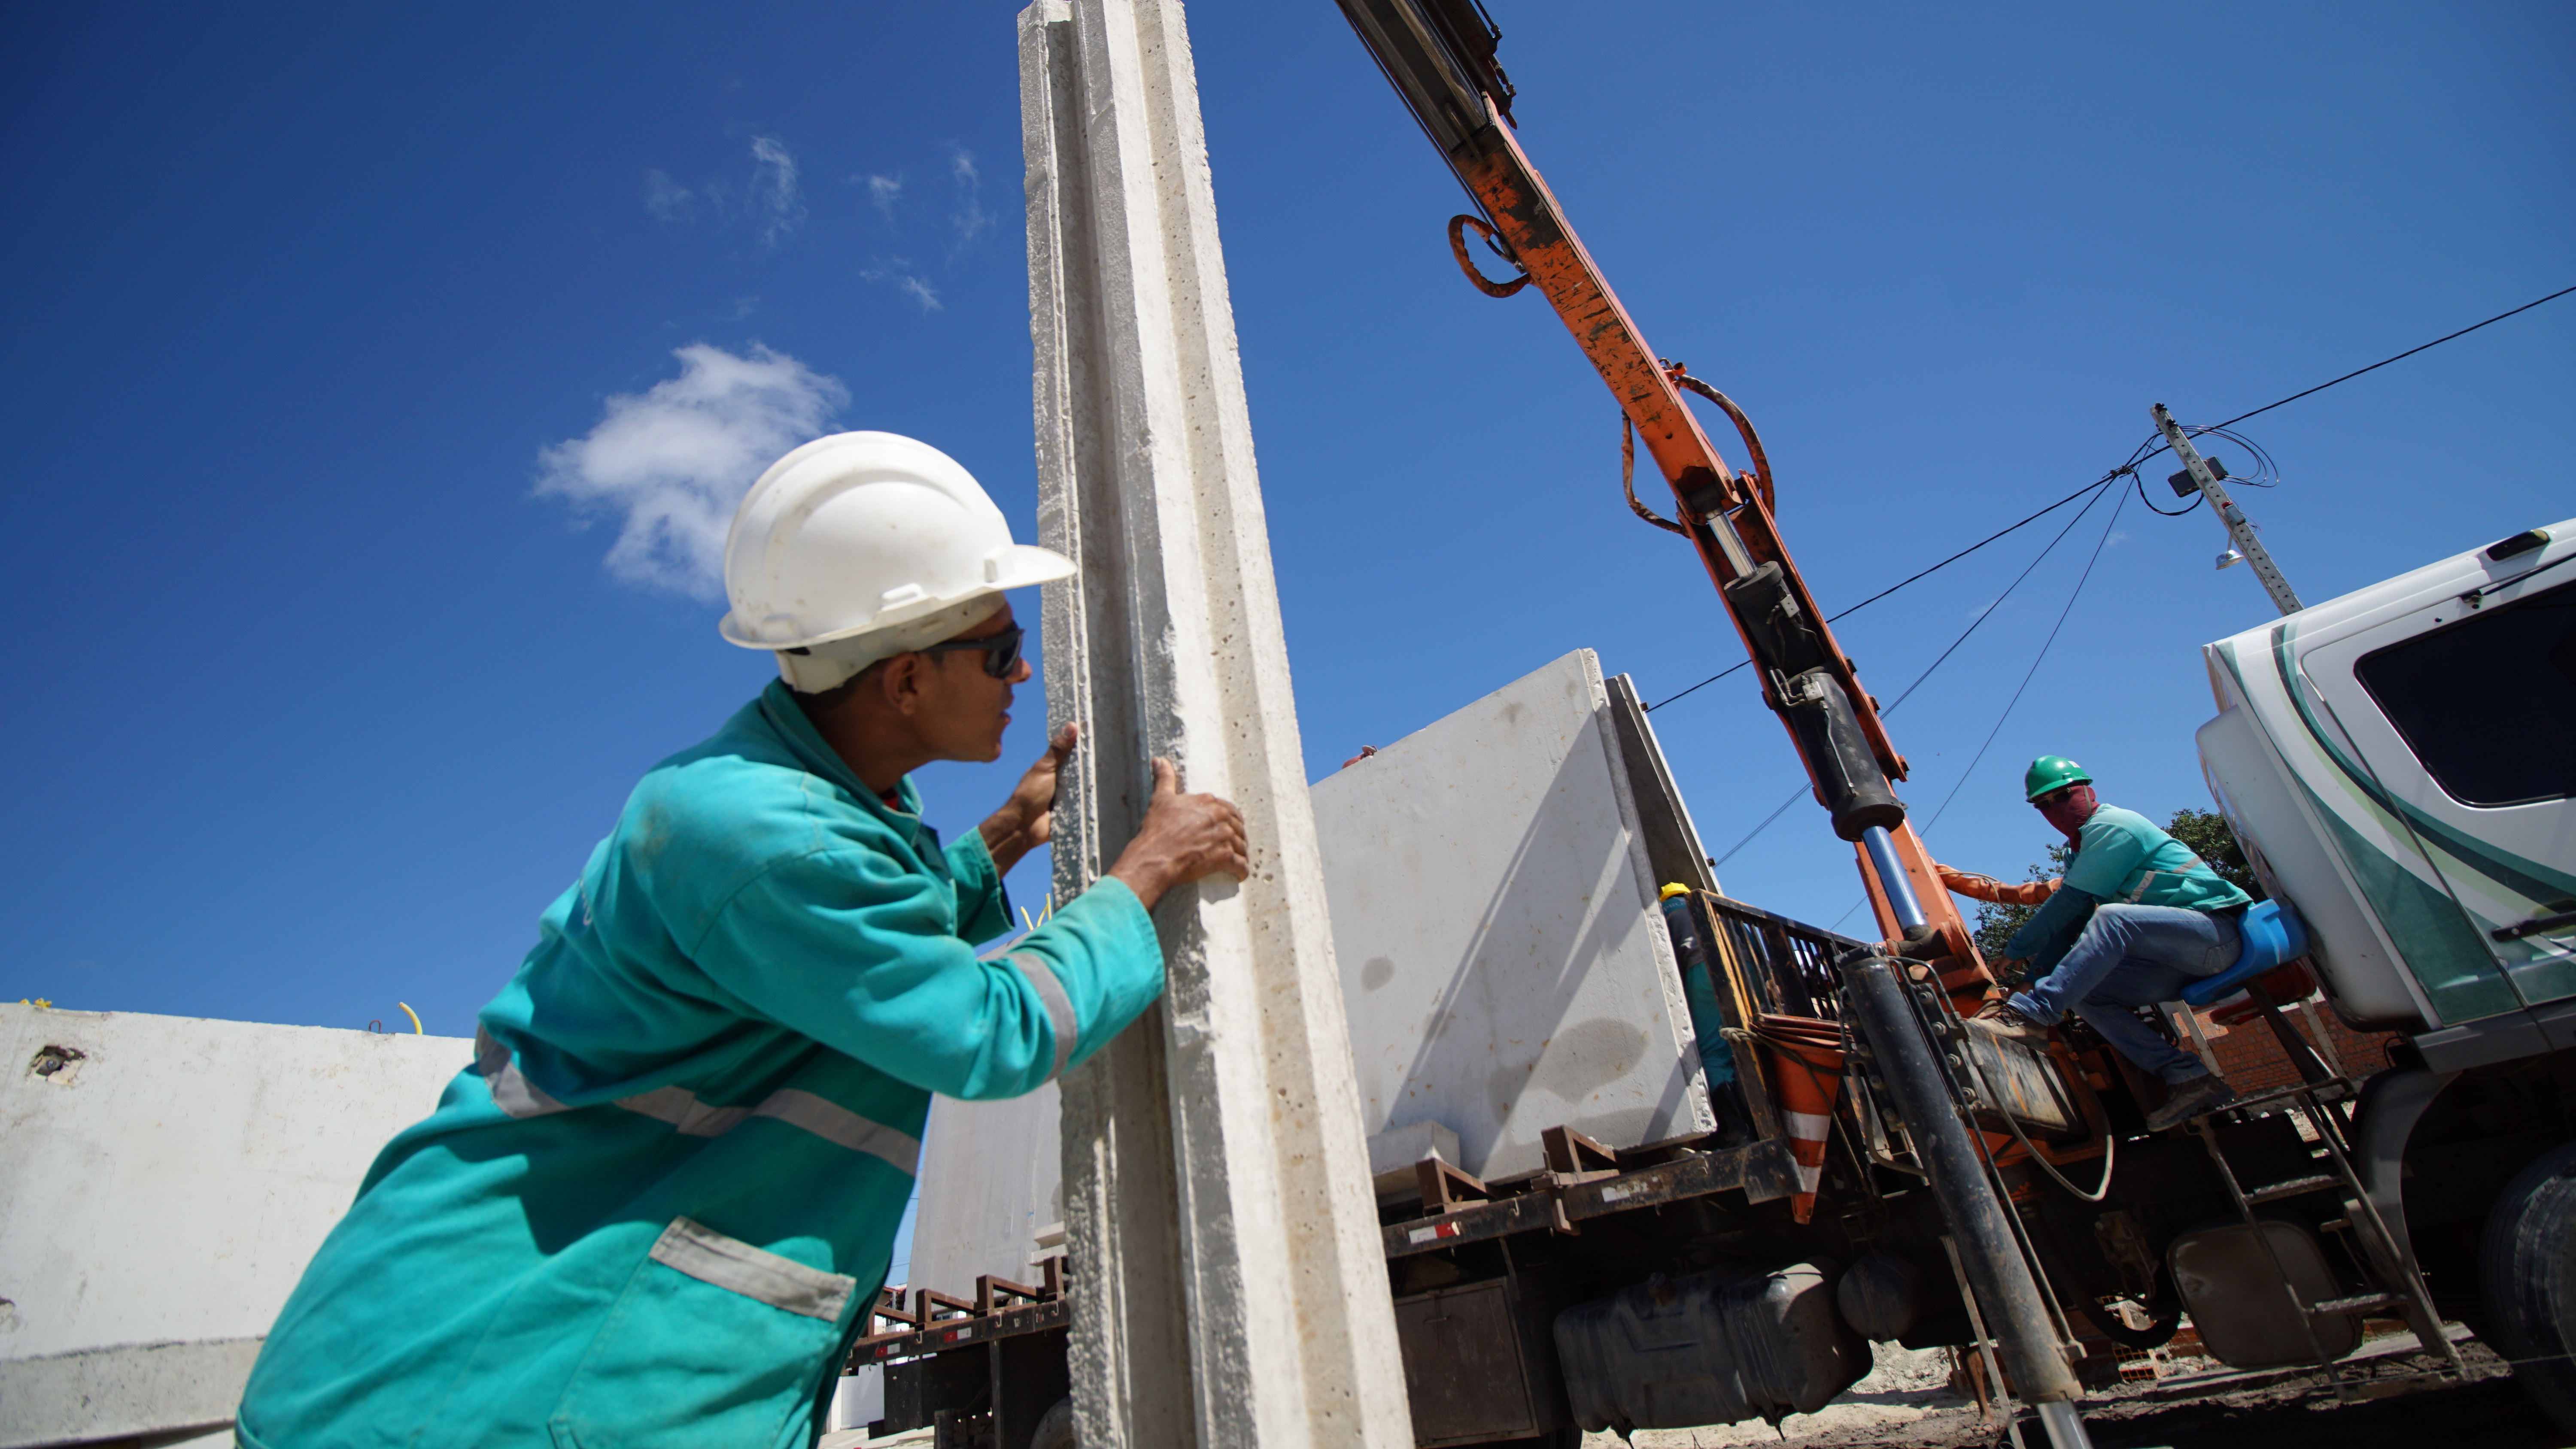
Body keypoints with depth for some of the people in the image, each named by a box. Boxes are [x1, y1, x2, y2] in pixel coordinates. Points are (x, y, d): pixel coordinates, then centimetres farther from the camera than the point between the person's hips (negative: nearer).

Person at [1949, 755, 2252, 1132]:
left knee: (2111, 918, -34)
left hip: (2215, 929, -9)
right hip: (2181, 961, 9)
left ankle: (2030, 1014, -42)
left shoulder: (2112, 824, -9)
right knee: (2081, 992, -7)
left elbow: (2071, 902, -16)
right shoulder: (2085, 848, 19)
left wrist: (2016, 950, -10)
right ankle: (2185, 1076, -13)